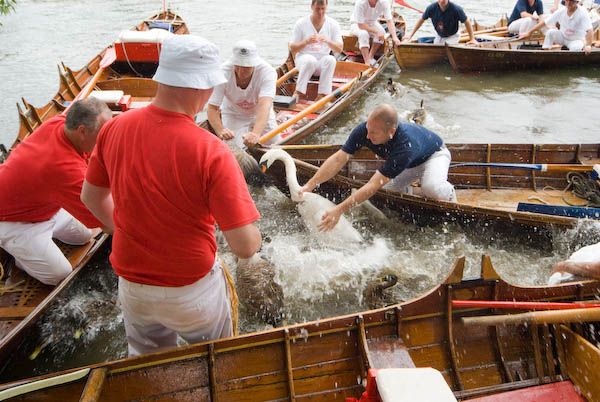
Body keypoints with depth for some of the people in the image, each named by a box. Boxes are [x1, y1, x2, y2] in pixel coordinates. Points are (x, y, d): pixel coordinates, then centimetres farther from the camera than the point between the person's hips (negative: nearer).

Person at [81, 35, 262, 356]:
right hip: (191, 291, -4)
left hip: (131, 288, 5)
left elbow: (91, 197, 4)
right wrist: (254, 236, -4)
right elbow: (245, 246, -27)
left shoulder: (114, 129, -12)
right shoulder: (212, 152, -28)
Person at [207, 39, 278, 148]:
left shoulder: (268, 72, -32)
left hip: (260, 114, 1)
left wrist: (256, 133, -63)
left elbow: (265, 105, -46)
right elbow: (212, 109, -29)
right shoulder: (223, 73, -30)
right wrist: (220, 131, -49)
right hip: (233, 114, -1)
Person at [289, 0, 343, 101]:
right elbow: (292, 49, -3)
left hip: (322, 64, 2)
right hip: (303, 59, -2)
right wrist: (306, 41, -21)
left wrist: (328, 41, -23)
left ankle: (322, 95, -33)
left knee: (330, 59, -32)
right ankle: (299, 92, -28)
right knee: (310, 59, -36)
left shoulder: (333, 24, 2)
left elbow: (339, 49, -3)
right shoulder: (301, 23, -3)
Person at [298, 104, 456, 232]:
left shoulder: (405, 146, -48)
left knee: (431, 188, -35)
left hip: (434, 154, -5)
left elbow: (373, 186, -49)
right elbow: (338, 159, -30)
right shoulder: (364, 130, -32)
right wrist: (309, 185, -40)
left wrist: (339, 210, -51)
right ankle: (406, 189, 21)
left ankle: (448, 191, 0)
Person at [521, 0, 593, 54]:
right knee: (550, 32, -21)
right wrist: (529, 32, -11)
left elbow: (589, 30, -29)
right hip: (563, 37, 4)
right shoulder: (561, 12, -7)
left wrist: (588, 46, -43)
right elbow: (544, 22, -6)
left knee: (575, 48, -38)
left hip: (577, 39, -4)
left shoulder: (583, 13, -20)